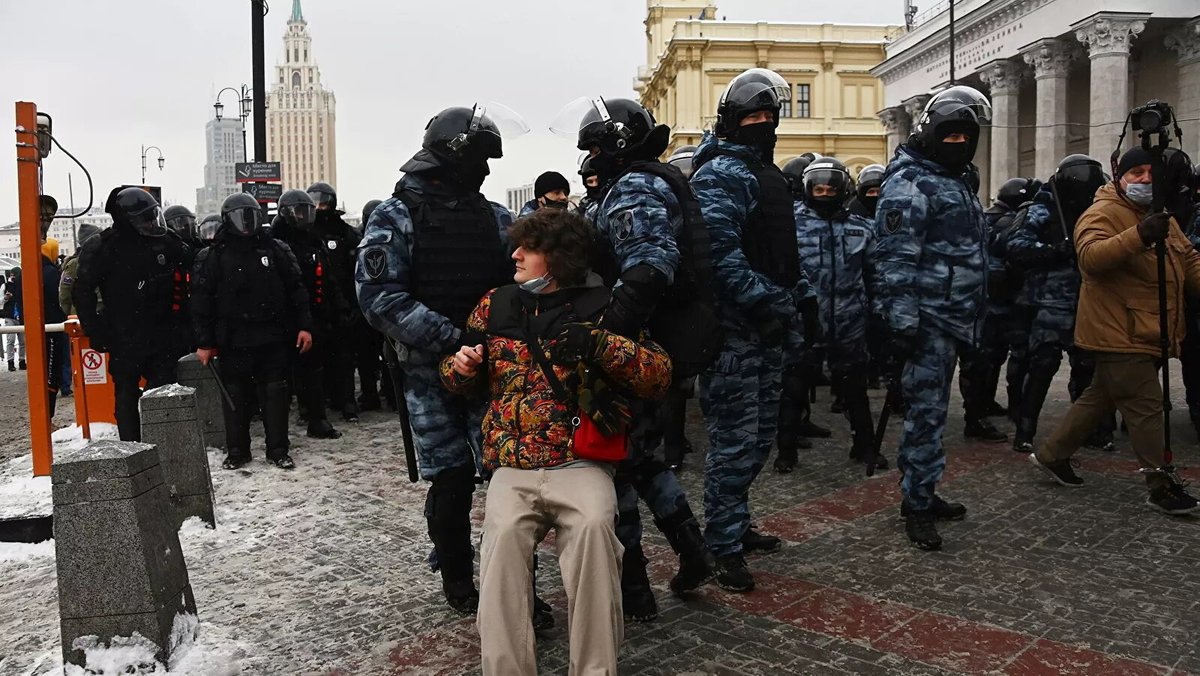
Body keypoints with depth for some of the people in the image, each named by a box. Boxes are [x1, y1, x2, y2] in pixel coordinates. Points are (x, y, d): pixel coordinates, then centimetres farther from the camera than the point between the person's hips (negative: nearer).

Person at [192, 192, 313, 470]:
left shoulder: (277, 250, 7)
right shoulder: (212, 257, 2)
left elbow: (296, 290, 8)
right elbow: (201, 302, 0)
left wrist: (304, 326, 1)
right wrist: (204, 342, -3)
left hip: (273, 339, 1)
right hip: (233, 342, -1)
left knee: (275, 394, 4)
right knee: (235, 396, 7)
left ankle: (278, 450, 13)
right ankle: (236, 451, 19)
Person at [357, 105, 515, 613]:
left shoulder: (494, 217, 11)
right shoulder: (396, 217, -3)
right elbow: (379, 296, -13)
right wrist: (449, 338, -22)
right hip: (430, 371, -3)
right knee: (452, 479, 2)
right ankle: (458, 583, 24)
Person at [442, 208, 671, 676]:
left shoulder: (600, 308, 3)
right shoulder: (495, 305, 13)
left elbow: (661, 377, -5)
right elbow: (463, 381, 24)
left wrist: (598, 345, -20)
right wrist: (461, 367, -1)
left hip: (580, 464, -2)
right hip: (512, 467, 2)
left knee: (593, 525, -32)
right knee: (504, 532, -29)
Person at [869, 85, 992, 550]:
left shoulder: (958, 181, 19)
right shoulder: (910, 184, -12)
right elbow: (895, 259, -20)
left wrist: (972, 316, 26)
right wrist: (901, 323, -24)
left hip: (952, 319, 10)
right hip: (926, 319, -10)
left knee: (931, 408, 16)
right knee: (927, 411, -6)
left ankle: (922, 493, 26)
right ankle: (917, 505, 3)